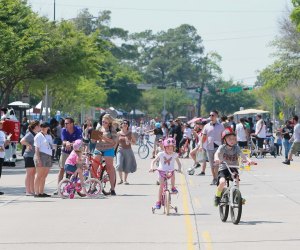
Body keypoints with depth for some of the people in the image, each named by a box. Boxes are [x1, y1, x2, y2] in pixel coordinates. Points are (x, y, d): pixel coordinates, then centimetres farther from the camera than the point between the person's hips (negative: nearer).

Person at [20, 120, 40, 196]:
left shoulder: (36, 134, 14)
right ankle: (28, 191, -4)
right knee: (29, 173, -6)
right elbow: (22, 141, -27)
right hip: (29, 156, -9)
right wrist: (29, 145, -17)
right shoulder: (30, 134, -14)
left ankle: (32, 190, 16)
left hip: (34, 156, 9)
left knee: (33, 173, 11)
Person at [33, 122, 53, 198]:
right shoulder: (39, 136, -3)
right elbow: (37, 148, -10)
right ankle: (36, 192, -6)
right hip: (41, 155, -7)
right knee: (39, 175, -7)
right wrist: (38, 159, -19)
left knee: (44, 176, 8)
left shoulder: (49, 136, 20)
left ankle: (41, 192, 11)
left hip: (49, 157, 7)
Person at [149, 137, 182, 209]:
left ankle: (173, 187, -8)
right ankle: (159, 201, -4)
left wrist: (179, 169, -16)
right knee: (161, 185, -12)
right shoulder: (161, 154, -7)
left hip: (170, 171, 1)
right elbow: (153, 161, -4)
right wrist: (152, 167, -22)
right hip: (162, 171, -1)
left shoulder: (174, 155, -2)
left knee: (173, 175, -34)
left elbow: (178, 163, 5)